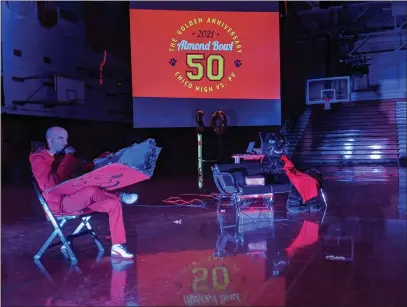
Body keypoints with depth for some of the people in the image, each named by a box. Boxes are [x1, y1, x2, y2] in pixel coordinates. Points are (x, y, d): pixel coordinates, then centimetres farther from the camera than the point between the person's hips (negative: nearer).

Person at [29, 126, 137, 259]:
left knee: (114, 204, -9)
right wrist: (68, 158, -18)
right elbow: (53, 183, -22)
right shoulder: (39, 159, -6)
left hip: (78, 197, 8)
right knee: (92, 190, -37)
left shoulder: (63, 156, 18)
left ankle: (117, 245, -9)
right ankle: (119, 196, -13)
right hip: (60, 202, -8)